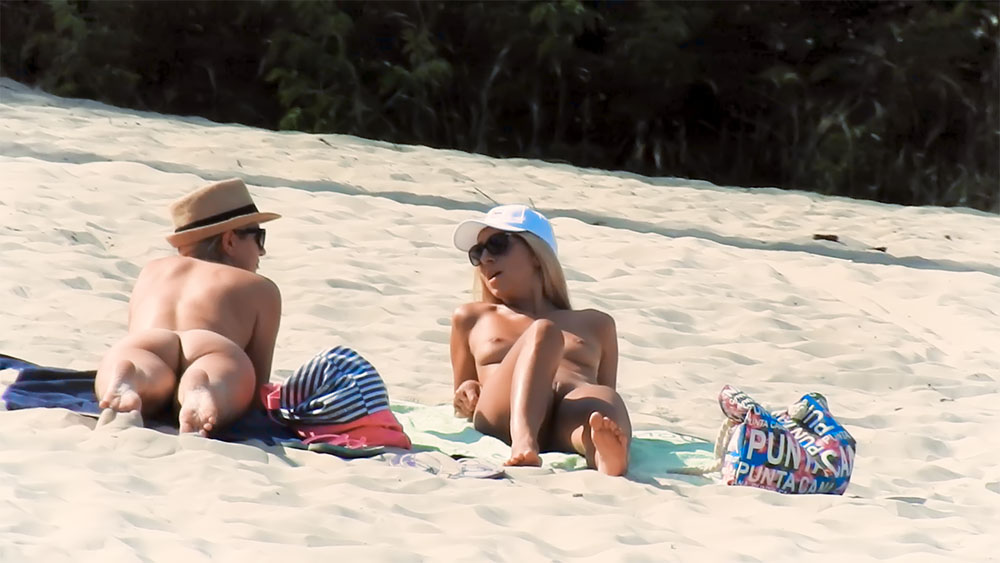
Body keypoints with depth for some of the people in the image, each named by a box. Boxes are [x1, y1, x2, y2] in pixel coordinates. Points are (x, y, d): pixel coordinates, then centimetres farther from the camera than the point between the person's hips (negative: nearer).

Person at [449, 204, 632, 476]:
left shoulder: (595, 324, 34)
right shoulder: (472, 319, 34)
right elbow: (462, 409, 33)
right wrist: (467, 400, 8)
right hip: (502, 421, -1)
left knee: (603, 397, -38)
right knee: (542, 331, -30)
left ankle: (604, 452, -78)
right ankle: (523, 440, -60)